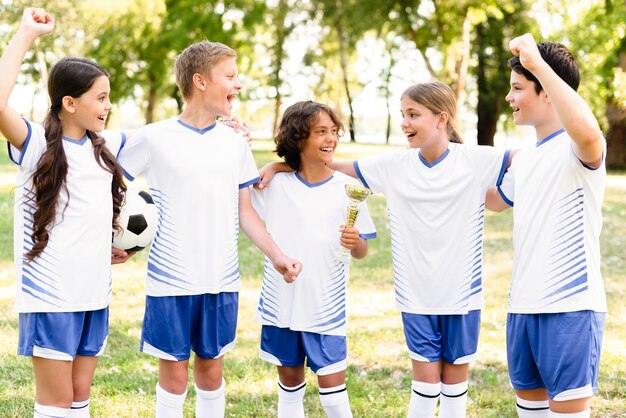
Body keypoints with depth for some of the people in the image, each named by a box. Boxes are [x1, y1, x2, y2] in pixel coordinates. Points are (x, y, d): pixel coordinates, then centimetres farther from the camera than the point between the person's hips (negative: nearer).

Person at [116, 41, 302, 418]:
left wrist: (277, 255, 1)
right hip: (171, 281, -4)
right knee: (174, 375, 3)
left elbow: (244, 210, 11)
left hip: (222, 281, 4)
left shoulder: (236, 143, 7)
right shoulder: (155, 138, -6)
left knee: (211, 370, 12)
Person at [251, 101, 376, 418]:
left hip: (326, 307, -1)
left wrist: (355, 242, -21)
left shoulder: (348, 188, -4)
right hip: (281, 304, 1)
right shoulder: (273, 183, -2)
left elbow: (361, 252, 3)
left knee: (332, 383, -3)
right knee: (289, 380, 14)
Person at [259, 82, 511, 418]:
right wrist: (278, 166, -1)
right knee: (425, 377, 5)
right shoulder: (395, 165, -2)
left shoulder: (475, 160, -8)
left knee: (455, 376, 11)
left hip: (462, 292, -1)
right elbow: (335, 166, 5)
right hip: (416, 294, 1)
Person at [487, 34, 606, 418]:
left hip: (571, 305, -9)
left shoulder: (577, 150, -12)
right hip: (523, 303, 9)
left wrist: (538, 64, -34)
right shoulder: (525, 158, 14)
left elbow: (587, 133, -40)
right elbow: (493, 198, 34)